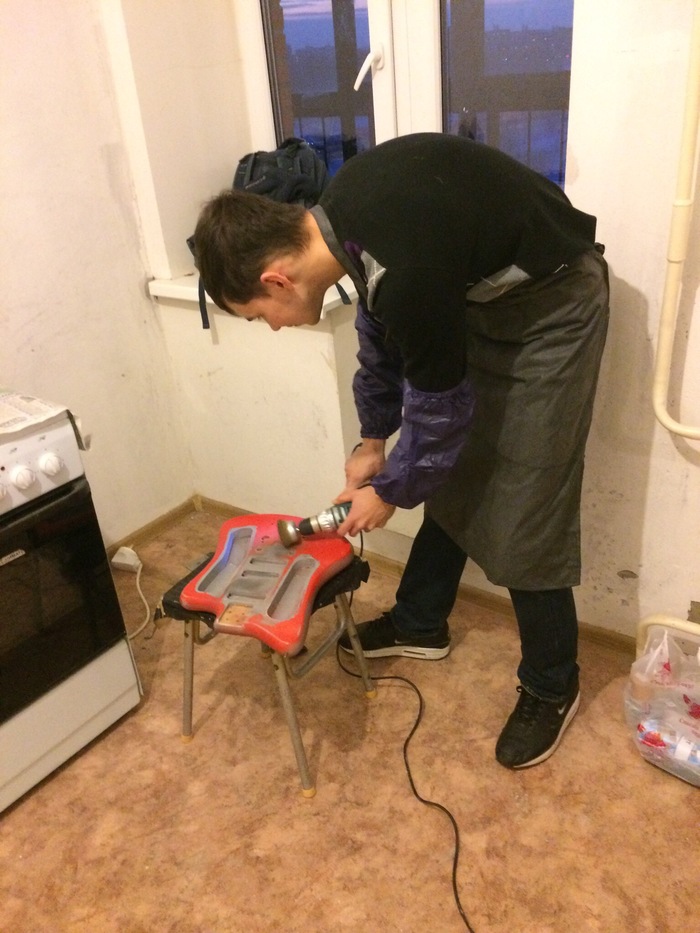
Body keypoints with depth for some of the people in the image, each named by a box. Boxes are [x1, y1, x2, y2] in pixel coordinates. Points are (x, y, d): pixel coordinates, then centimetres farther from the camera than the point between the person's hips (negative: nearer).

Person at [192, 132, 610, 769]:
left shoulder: (406, 269, -36)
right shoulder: (339, 214, -8)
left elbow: (438, 407, -21)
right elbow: (380, 323, 8)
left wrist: (390, 491, -4)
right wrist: (373, 440, 14)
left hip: (552, 304, -8)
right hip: (483, 293, 8)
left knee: (523, 513, -4)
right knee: (450, 477, 14)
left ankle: (552, 687, 17)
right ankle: (420, 624, 33)